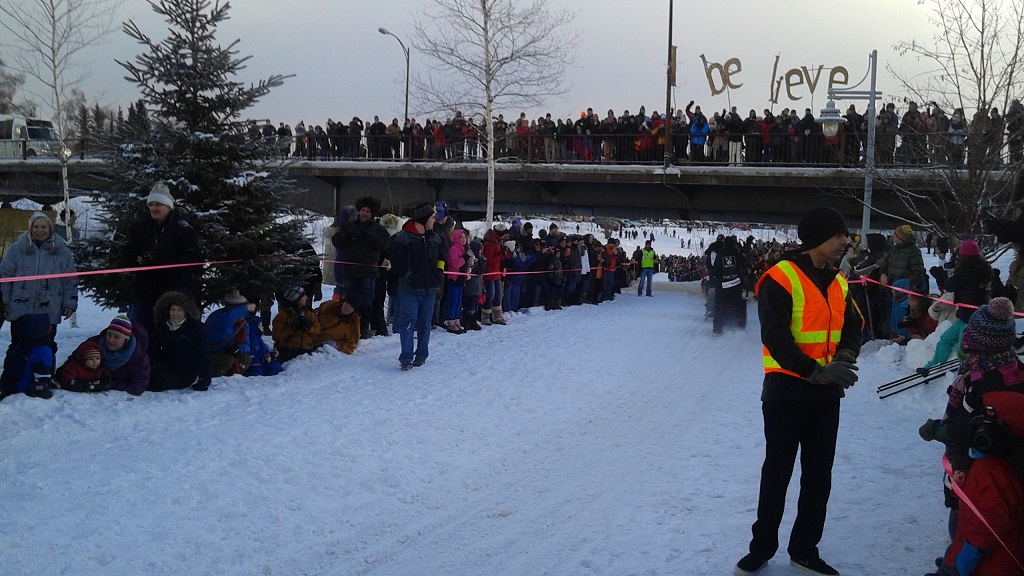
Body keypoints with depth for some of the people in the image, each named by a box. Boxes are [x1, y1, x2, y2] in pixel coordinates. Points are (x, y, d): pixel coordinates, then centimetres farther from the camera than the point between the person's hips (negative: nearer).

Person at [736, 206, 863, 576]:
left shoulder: (838, 283, 8)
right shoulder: (781, 278, -15)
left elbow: (853, 326, 9)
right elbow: (776, 338, -20)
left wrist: (845, 357, -12)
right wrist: (815, 370, -25)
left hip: (826, 392, 7)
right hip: (787, 390, -6)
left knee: (819, 475, 12)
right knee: (777, 473, 5)